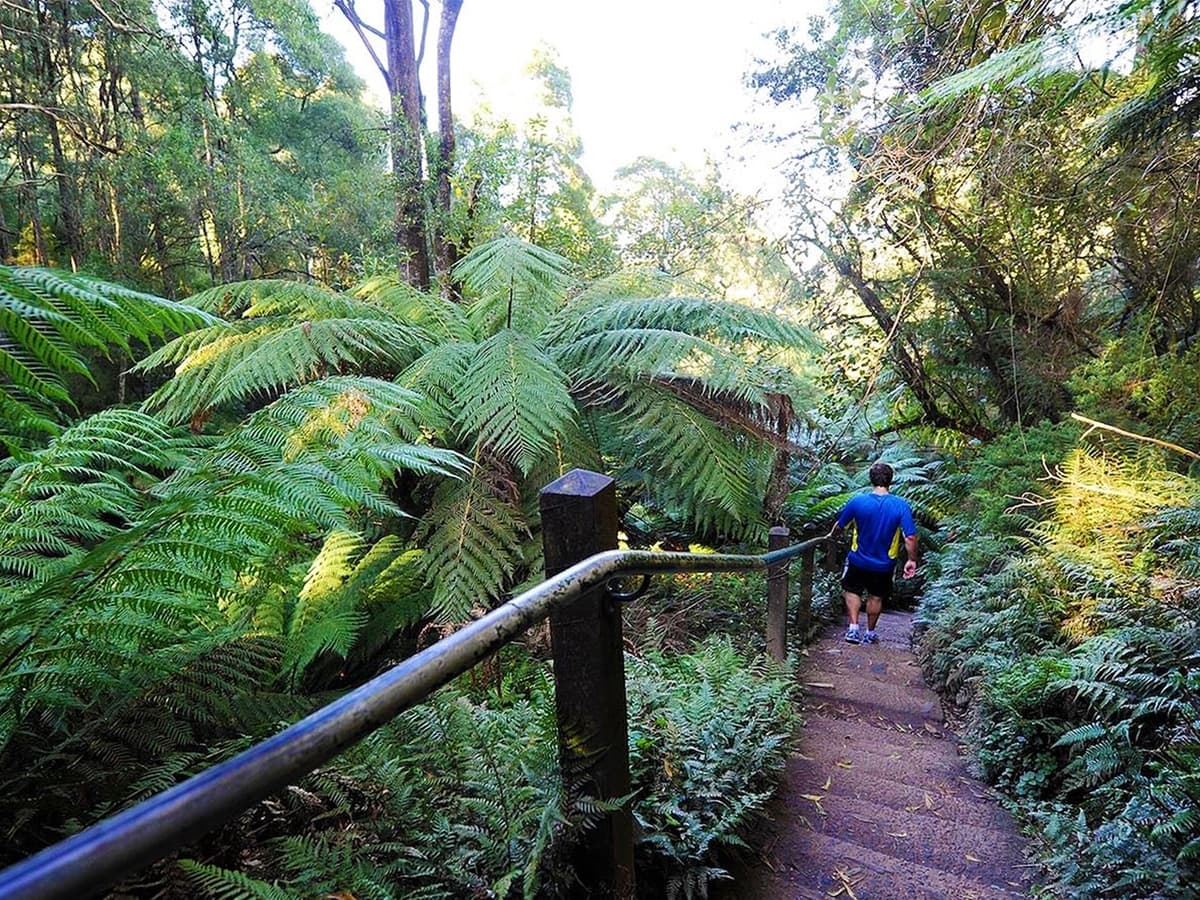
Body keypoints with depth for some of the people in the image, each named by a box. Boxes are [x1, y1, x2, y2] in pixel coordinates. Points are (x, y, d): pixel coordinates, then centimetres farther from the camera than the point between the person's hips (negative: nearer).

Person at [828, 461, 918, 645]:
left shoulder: (857, 501, -16)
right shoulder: (901, 506, -18)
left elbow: (839, 525, -2)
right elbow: (910, 537, -20)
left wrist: (831, 536, 19)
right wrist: (912, 560, -6)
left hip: (858, 560, -1)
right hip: (884, 564, 1)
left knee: (853, 591, 20)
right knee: (876, 597, 20)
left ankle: (853, 629, 9)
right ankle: (870, 634, 31)